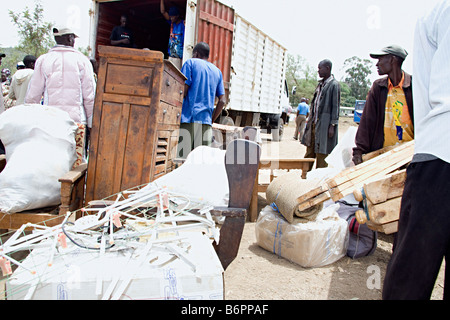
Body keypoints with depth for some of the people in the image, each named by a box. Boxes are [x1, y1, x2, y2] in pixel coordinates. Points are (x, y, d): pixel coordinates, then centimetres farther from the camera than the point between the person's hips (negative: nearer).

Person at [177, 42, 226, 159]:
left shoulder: (191, 63, 7)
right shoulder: (217, 71, 21)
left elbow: (183, 90, -6)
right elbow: (222, 101, 13)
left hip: (188, 118, -4)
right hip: (206, 121, 5)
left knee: (181, 158, -7)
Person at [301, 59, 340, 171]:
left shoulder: (334, 85, -9)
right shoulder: (320, 84, 15)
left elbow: (336, 106, -12)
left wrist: (332, 125, -15)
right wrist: (310, 120, 16)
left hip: (325, 124, -8)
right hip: (314, 123, 8)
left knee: (321, 155, -1)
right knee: (309, 152, 14)